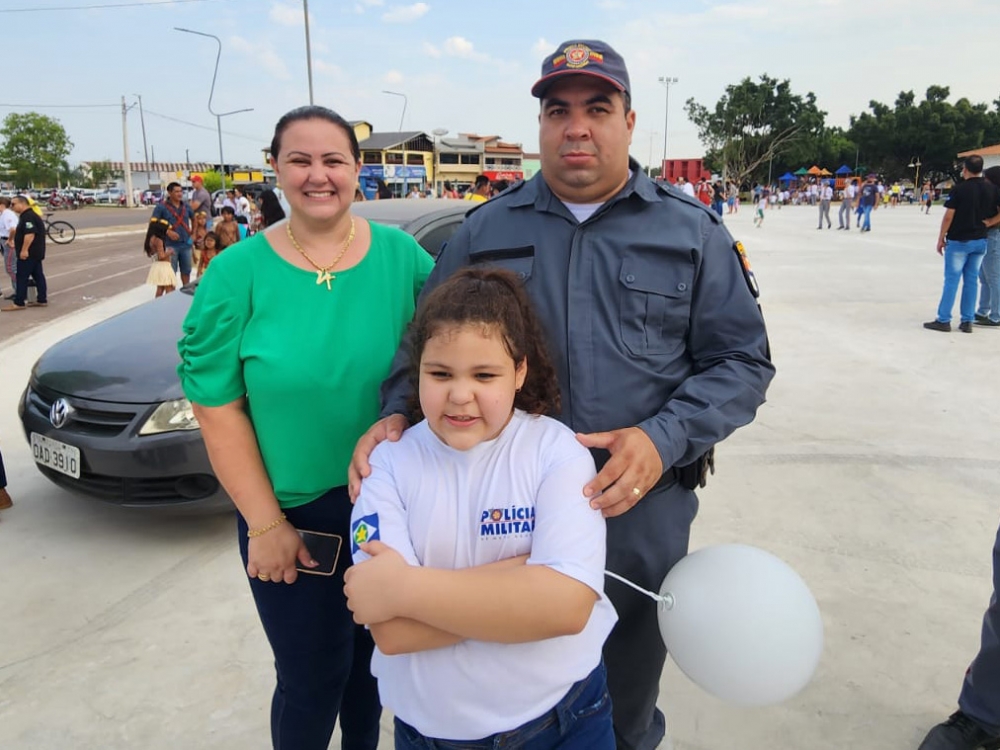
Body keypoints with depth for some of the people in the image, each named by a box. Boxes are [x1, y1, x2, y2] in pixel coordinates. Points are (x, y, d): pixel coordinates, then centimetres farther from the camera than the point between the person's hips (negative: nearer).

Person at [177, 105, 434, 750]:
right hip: (291, 516, -2)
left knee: (374, 658, 21)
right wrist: (265, 524, -10)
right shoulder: (237, 273, -9)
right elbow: (219, 408, -8)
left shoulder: (402, 256, -4)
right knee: (311, 680, 12)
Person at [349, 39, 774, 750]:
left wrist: (663, 440, -19)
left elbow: (742, 360, -3)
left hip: (643, 515, 0)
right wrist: (398, 414, -13)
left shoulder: (692, 231, -1)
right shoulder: (486, 230, 3)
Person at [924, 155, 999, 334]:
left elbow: (948, 216, -11)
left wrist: (941, 238, -3)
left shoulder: (960, 189, -12)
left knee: (951, 280, -1)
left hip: (959, 241, -5)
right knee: (971, 280, 9)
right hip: (980, 241, 5)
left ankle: (943, 320, 0)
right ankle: (967, 321, 11)